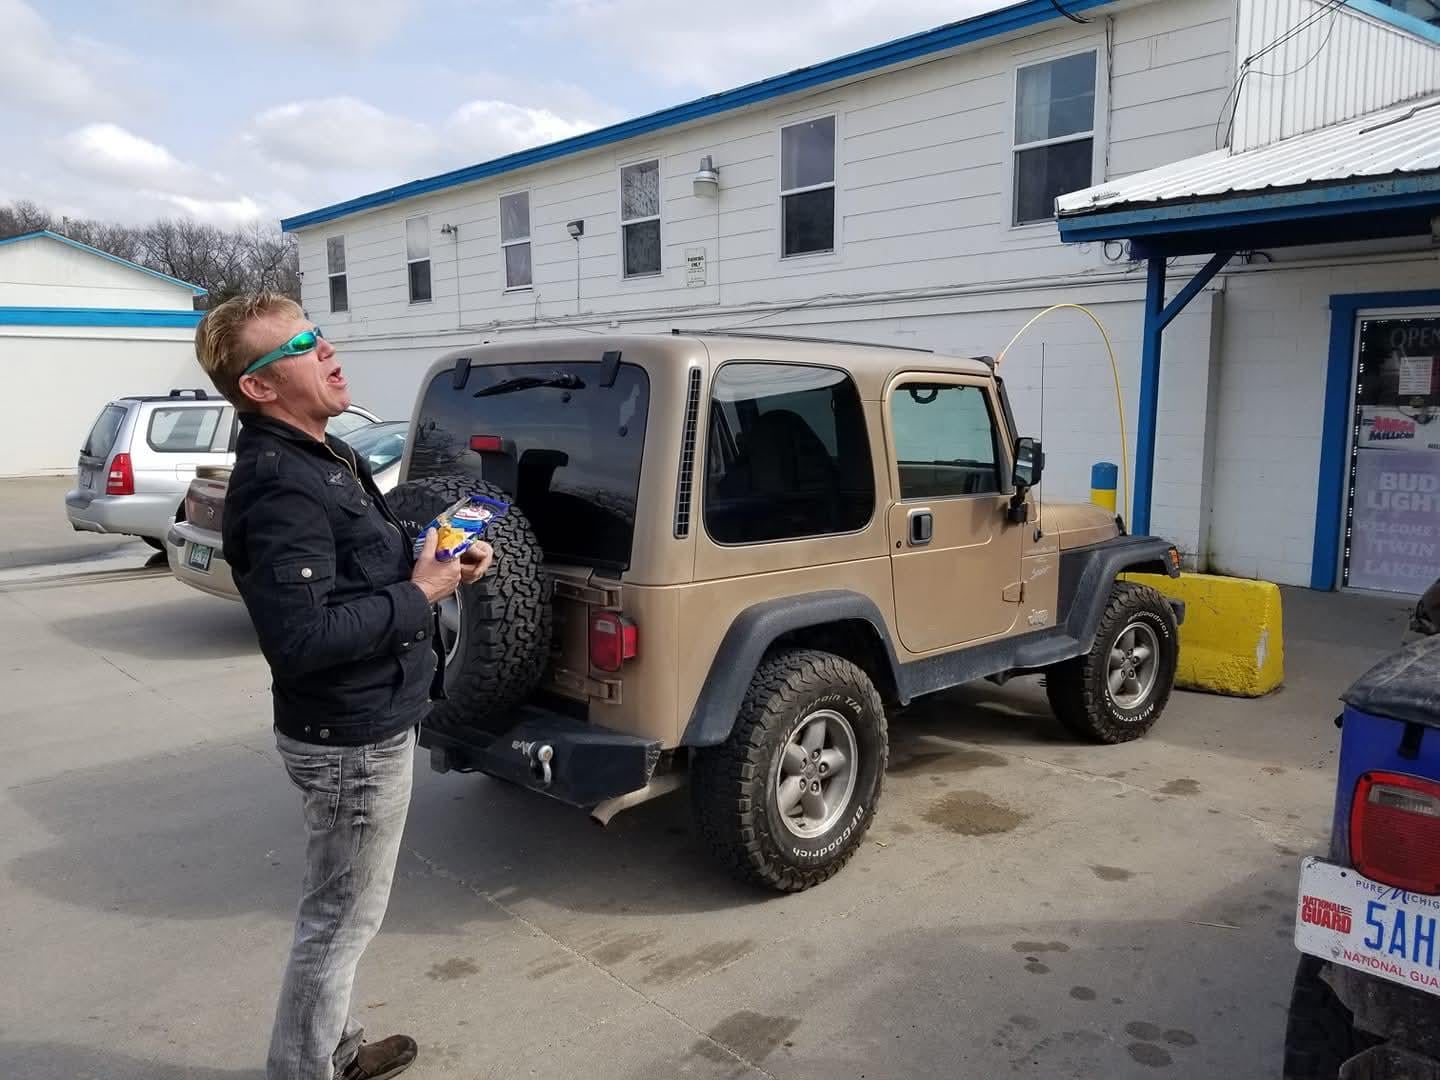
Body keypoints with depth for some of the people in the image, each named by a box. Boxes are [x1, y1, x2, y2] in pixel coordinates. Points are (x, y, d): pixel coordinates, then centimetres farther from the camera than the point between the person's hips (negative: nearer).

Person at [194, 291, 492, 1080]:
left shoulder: (319, 457, 8)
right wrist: (419, 596, -23)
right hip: (354, 740, -10)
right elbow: (299, 638, -32)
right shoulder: (281, 489, -25)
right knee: (341, 919, 7)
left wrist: (437, 563, 1)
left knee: (340, 910, 24)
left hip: (366, 725, 10)